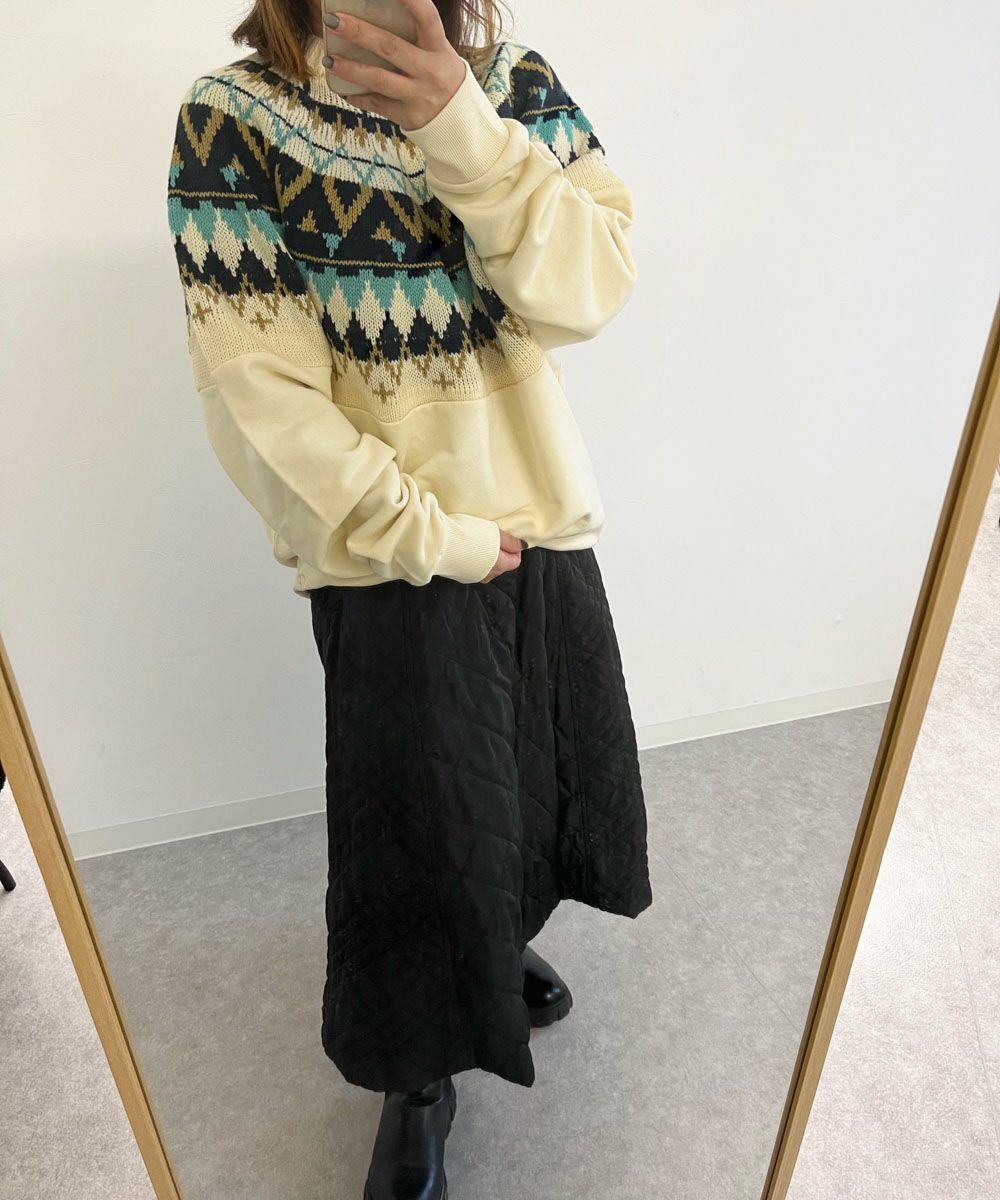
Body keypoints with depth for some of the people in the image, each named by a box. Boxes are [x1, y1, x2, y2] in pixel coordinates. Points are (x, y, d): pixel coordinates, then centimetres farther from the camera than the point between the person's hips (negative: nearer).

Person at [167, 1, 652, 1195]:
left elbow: (591, 287, -10)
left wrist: (463, 128, -23)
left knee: (552, 781, 20)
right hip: (393, 559, -4)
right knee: (419, 826, 8)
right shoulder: (232, 119, -8)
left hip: (543, 530, 5)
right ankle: (421, 1078, 38)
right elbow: (265, 394, -15)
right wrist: (439, 540, -15)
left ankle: (497, 947, 54)